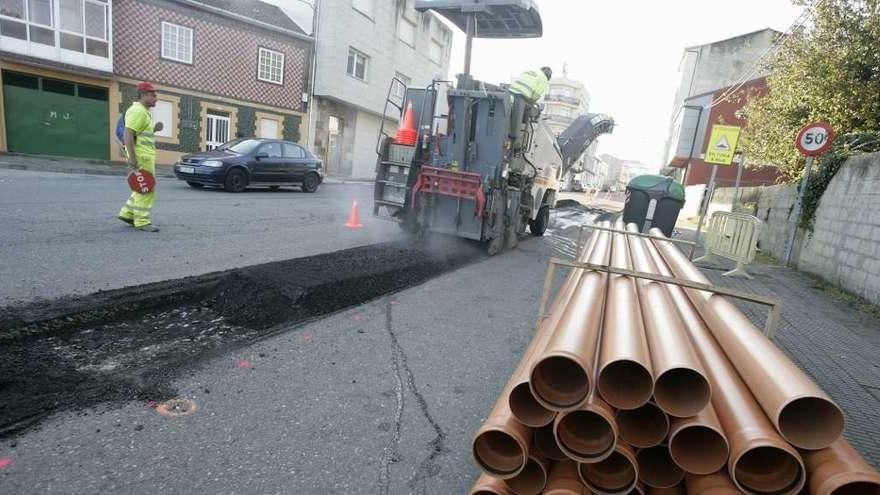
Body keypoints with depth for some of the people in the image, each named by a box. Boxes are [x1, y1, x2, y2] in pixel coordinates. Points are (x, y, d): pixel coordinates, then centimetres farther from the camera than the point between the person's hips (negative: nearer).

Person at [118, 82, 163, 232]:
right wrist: (132, 160, -25)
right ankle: (142, 221, 0)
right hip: (141, 156, -10)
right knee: (147, 189, -6)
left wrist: (154, 129, 8)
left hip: (146, 155, 10)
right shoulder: (137, 111, -13)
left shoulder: (144, 111, 19)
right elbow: (128, 135, -21)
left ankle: (127, 213, 23)